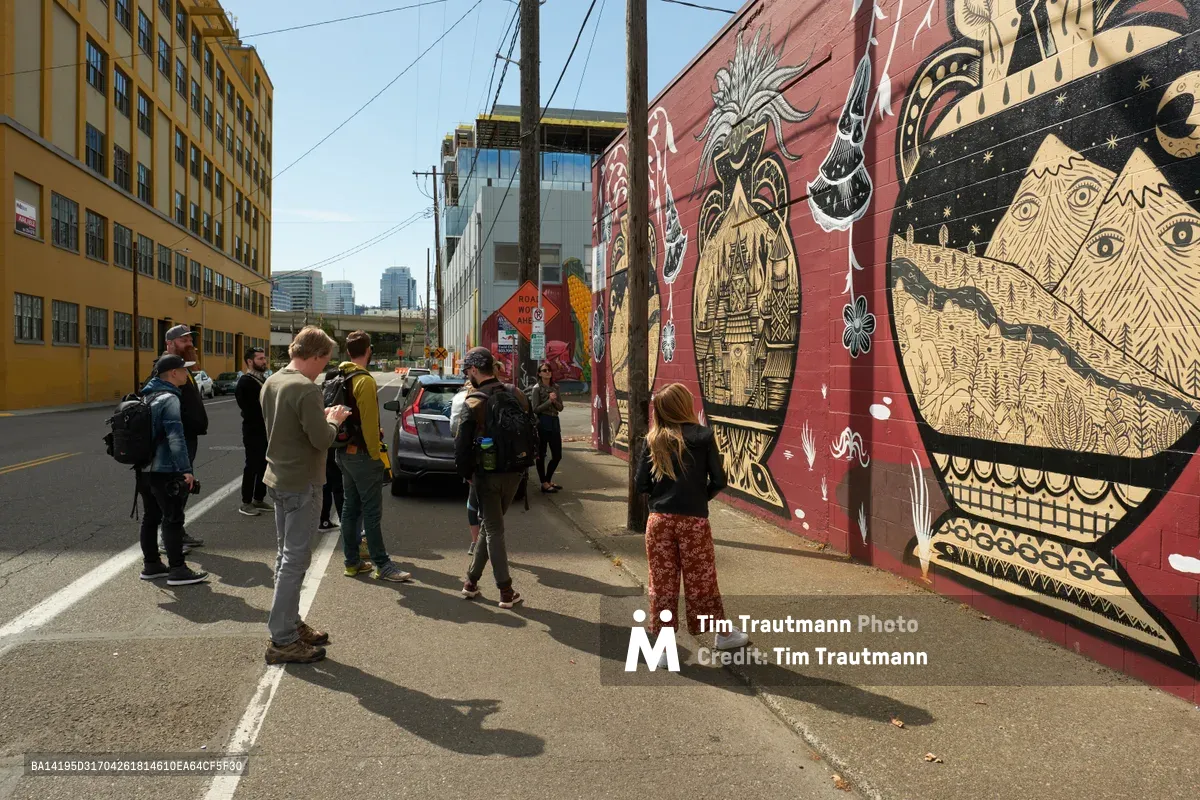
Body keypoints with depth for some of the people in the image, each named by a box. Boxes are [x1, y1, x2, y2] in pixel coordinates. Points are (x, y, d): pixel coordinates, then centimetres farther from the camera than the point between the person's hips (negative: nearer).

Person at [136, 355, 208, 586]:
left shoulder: (149, 396, 14)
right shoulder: (169, 399, -16)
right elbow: (175, 437, -23)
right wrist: (186, 469, -24)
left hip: (145, 469, 9)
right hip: (164, 471, -9)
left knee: (151, 517, 15)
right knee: (173, 519, -4)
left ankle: (151, 565, 24)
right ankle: (177, 570, 0)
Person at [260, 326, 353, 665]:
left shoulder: (271, 383, 8)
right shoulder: (306, 389, -20)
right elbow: (321, 440, -22)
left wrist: (321, 417, 10)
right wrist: (333, 420, -3)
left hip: (277, 479, 9)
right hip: (301, 484, -9)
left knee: (287, 555, 18)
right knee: (296, 560, -2)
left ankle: (291, 624, 29)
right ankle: (283, 641, 4)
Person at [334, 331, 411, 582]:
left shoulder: (340, 378, 10)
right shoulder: (364, 380, -17)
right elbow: (369, 423, -20)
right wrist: (376, 455, -14)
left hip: (343, 452, 9)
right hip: (361, 453, -9)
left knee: (350, 507, 13)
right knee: (372, 511, -4)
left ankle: (352, 561, 19)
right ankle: (382, 565, 1)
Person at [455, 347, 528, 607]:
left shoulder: (473, 402, -13)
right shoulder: (517, 395, 1)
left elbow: (462, 445, -12)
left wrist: (466, 474, 2)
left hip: (486, 475, -4)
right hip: (514, 473, 4)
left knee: (493, 529, 6)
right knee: (490, 525, 18)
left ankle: (506, 591, 7)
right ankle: (472, 580, 23)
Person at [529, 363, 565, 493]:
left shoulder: (555, 387, 10)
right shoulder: (537, 388, -6)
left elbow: (560, 407, 9)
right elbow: (535, 409, -10)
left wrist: (554, 401, -10)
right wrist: (549, 401, -16)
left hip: (554, 422, 6)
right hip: (542, 423, -6)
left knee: (557, 455, 9)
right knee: (541, 455, 3)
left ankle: (548, 480, 27)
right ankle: (544, 484, 13)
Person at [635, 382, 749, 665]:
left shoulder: (653, 440, 0)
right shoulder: (703, 436, -5)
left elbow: (642, 485, 0)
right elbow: (718, 481, -5)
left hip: (659, 519, 1)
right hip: (694, 520, -1)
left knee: (662, 581, 9)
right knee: (701, 579, 13)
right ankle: (723, 634, 29)